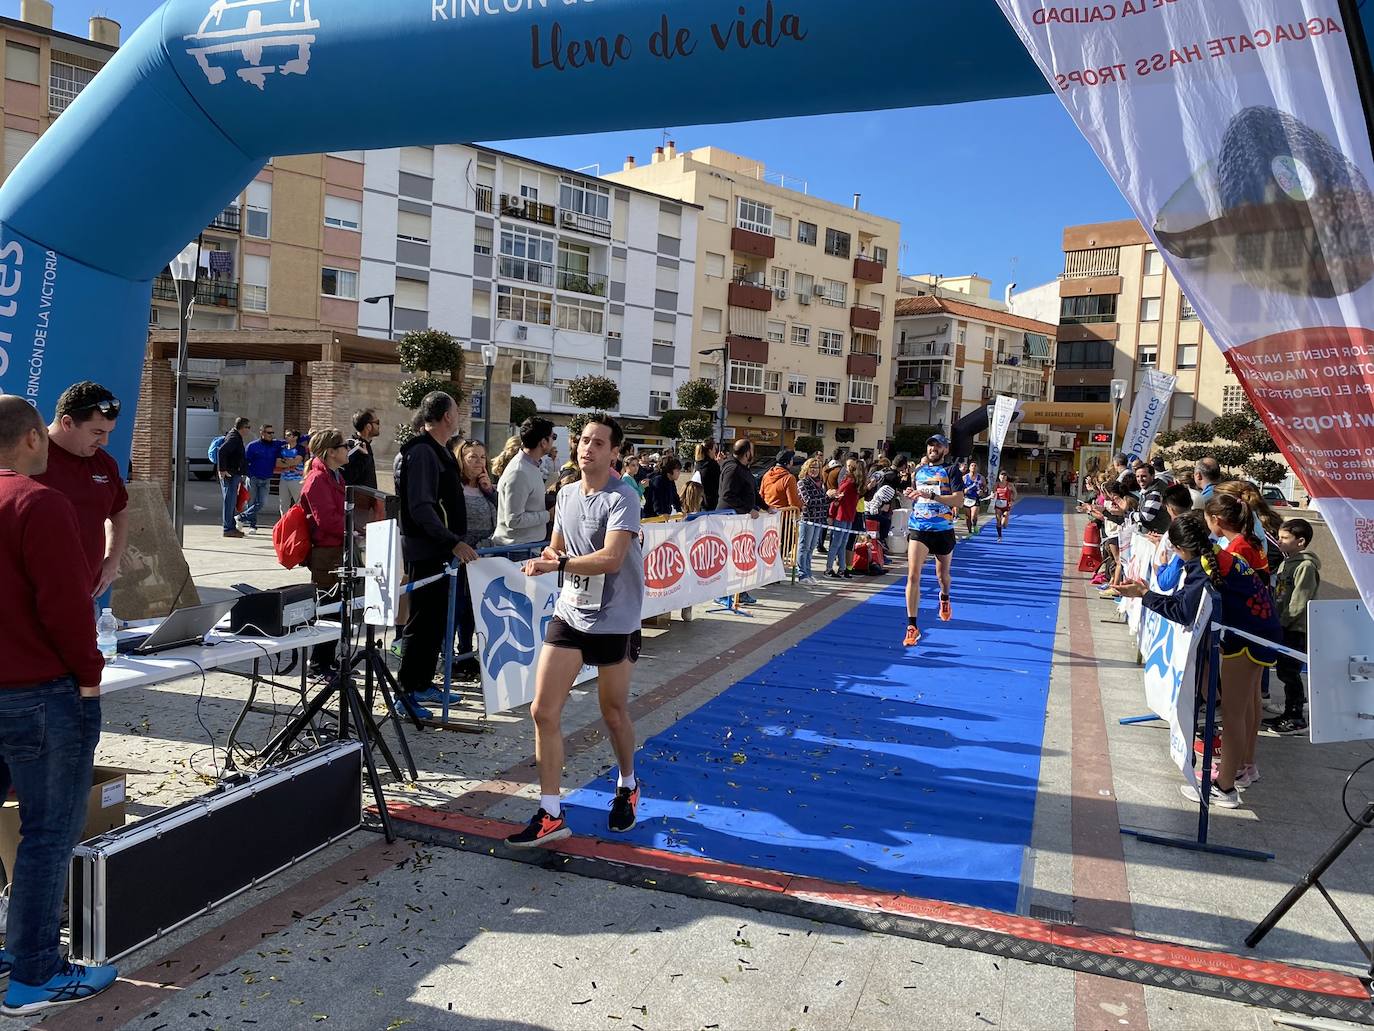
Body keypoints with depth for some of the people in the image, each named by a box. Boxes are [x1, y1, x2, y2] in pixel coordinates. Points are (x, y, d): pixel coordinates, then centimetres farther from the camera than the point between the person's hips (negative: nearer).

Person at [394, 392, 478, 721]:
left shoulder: (438, 451, 15)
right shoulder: (422, 451, -17)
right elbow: (421, 507, -24)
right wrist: (454, 542, -28)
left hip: (438, 550, 10)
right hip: (424, 551, -10)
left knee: (436, 619, 15)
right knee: (423, 621, -5)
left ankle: (423, 682, 26)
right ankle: (406, 692, 2)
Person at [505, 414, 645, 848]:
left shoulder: (622, 498, -16)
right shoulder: (566, 494, 7)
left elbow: (611, 559, -28)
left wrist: (557, 564, -24)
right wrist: (549, 556, -5)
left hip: (614, 621, -5)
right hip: (569, 614, 6)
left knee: (614, 715, 10)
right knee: (544, 711, -3)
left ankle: (627, 788, 39)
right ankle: (550, 815, 7)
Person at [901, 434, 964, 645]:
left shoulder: (950, 471, -1)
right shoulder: (918, 471, 12)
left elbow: (959, 500, -14)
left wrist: (931, 495, -23)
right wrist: (910, 495, 2)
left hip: (943, 530, -1)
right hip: (918, 529, 2)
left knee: (942, 574, 17)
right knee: (913, 575, -13)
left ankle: (944, 598, 54)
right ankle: (912, 626, -10)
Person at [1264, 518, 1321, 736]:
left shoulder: (1306, 566, -15)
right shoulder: (1287, 561, 14)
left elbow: (1298, 603, -19)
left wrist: (1280, 622, -18)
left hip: (1297, 629, -9)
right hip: (1283, 626, 9)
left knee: (1289, 672, -4)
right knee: (1284, 671, 14)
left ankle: (1296, 719, 5)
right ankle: (1289, 713, 24)